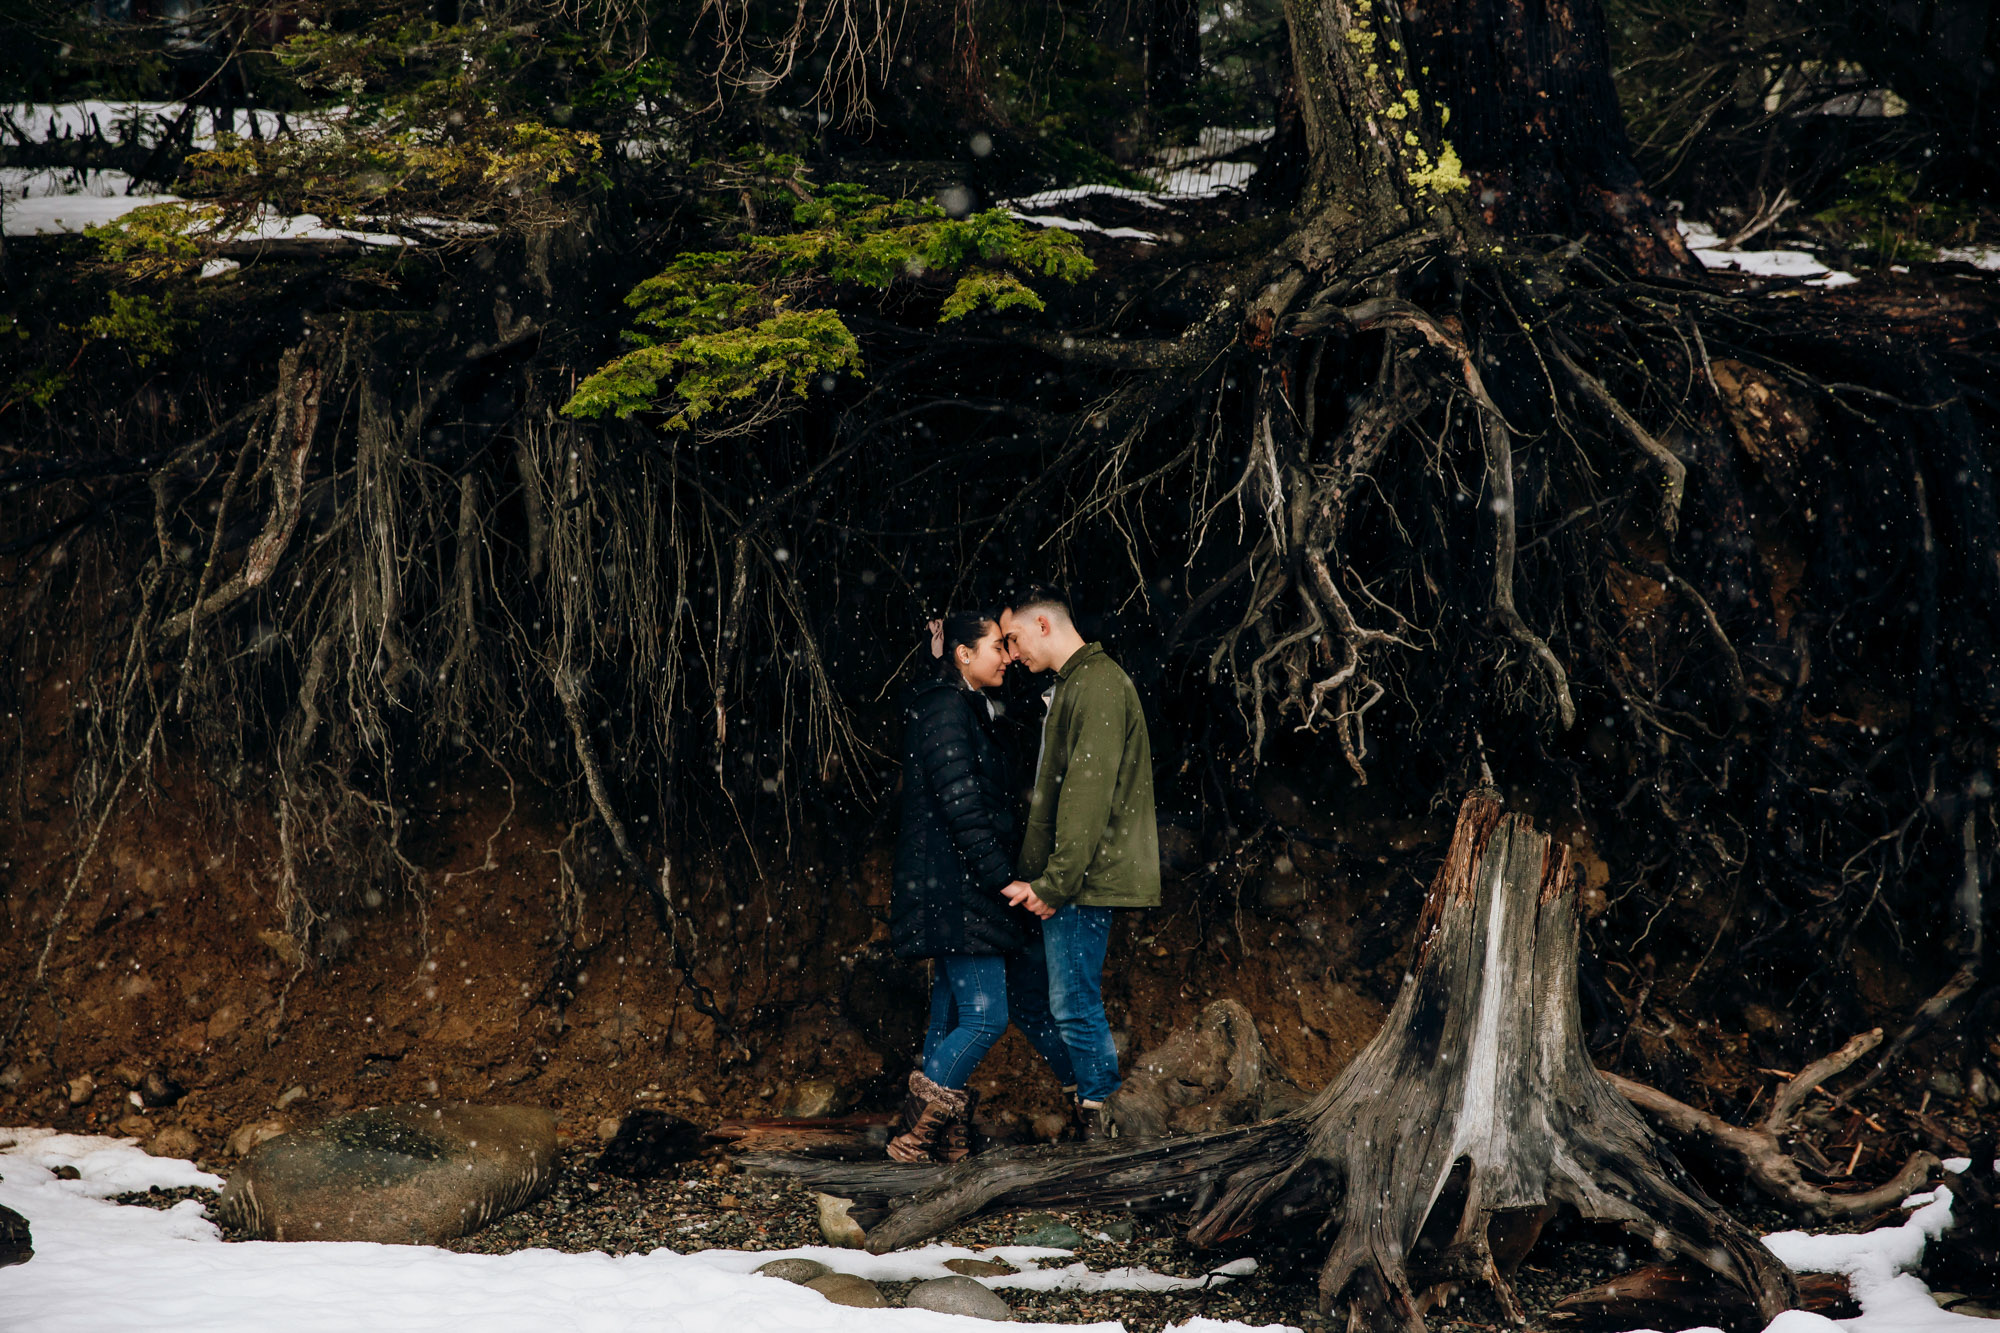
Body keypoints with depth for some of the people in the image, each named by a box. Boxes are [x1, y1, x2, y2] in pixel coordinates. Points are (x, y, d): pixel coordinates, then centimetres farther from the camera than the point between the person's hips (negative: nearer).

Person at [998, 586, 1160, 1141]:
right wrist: (1035, 878, 16)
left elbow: (1088, 796, -20)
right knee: (1076, 1005, 11)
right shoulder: (1072, 685, 20)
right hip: (1068, 882, 10)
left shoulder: (1098, 685, -13)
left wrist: (1055, 882, -21)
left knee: (1075, 1006, -8)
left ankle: (1098, 1121, -3)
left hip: (1082, 883, -10)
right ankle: (1093, 1119, 15)